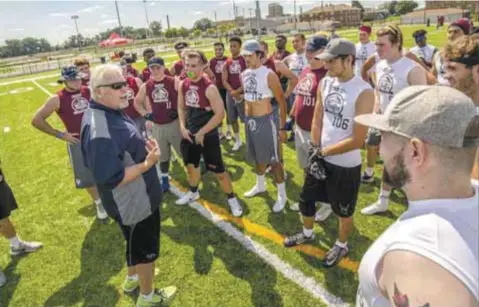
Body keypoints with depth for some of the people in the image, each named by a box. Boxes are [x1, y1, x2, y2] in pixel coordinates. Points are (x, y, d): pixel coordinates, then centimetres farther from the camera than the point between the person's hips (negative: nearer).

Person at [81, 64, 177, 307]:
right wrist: (146, 164, -33)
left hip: (134, 197, 10)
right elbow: (110, 179, -33)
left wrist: (141, 147, 12)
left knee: (136, 243, 30)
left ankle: (133, 277, 55)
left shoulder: (107, 111, -1)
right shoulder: (100, 132, -35)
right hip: (135, 202, -10)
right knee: (145, 247, 13)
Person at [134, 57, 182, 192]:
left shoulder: (174, 82, -8)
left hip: (174, 123, -3)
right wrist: (145, 114, 4)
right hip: (157, 126, 3)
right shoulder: (145, 86, 2)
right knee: (162, 156, 15)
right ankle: (165, 180, 30)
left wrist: (180, 111, -12)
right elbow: (137, 102, 16)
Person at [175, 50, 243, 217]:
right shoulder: (183, 85, 1)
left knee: (218, 170, 1)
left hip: (208, 135, -6)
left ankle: (232, 199, 20)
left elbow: (220, 114, -20)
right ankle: (193, 193, 46)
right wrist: (183, 127, -1)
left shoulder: (209, 88, -19)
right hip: (189, 134, 6)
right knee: (191, 165, 22)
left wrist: (202, 132, -17)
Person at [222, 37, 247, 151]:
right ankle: (238, 140, 28)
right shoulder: (227, 63, 7)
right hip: (230, 94, 5)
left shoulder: (245, 60, -6)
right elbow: (224, 81, 3)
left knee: (246, 119, -3)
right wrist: (232, 92, -13)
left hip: (243, 93, -5)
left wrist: (238, 91, -16)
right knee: (232, 119, 13)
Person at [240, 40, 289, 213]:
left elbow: (282, 102, -11)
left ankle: (282, 195, 16)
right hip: (249, 120, 7)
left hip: (264, 121, -7)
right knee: (257, 157, 21)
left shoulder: (269, 75, -15)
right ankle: (260, 185, 42)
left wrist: (282, 128, -11)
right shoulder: (244, 75, 5)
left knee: (273, 159, 1)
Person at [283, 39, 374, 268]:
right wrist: (314, 151, -6)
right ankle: (307, 234, 48)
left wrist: (323, 152, -15)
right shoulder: (325, 83, 0)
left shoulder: (363, 92, -20)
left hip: (346, 165, -6)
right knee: (306, 199, 21)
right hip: (320, 157, 6)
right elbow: (317, 120, 5)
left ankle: (341, 246, 41)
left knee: (343, 210, 14)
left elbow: (357, 140, -21)